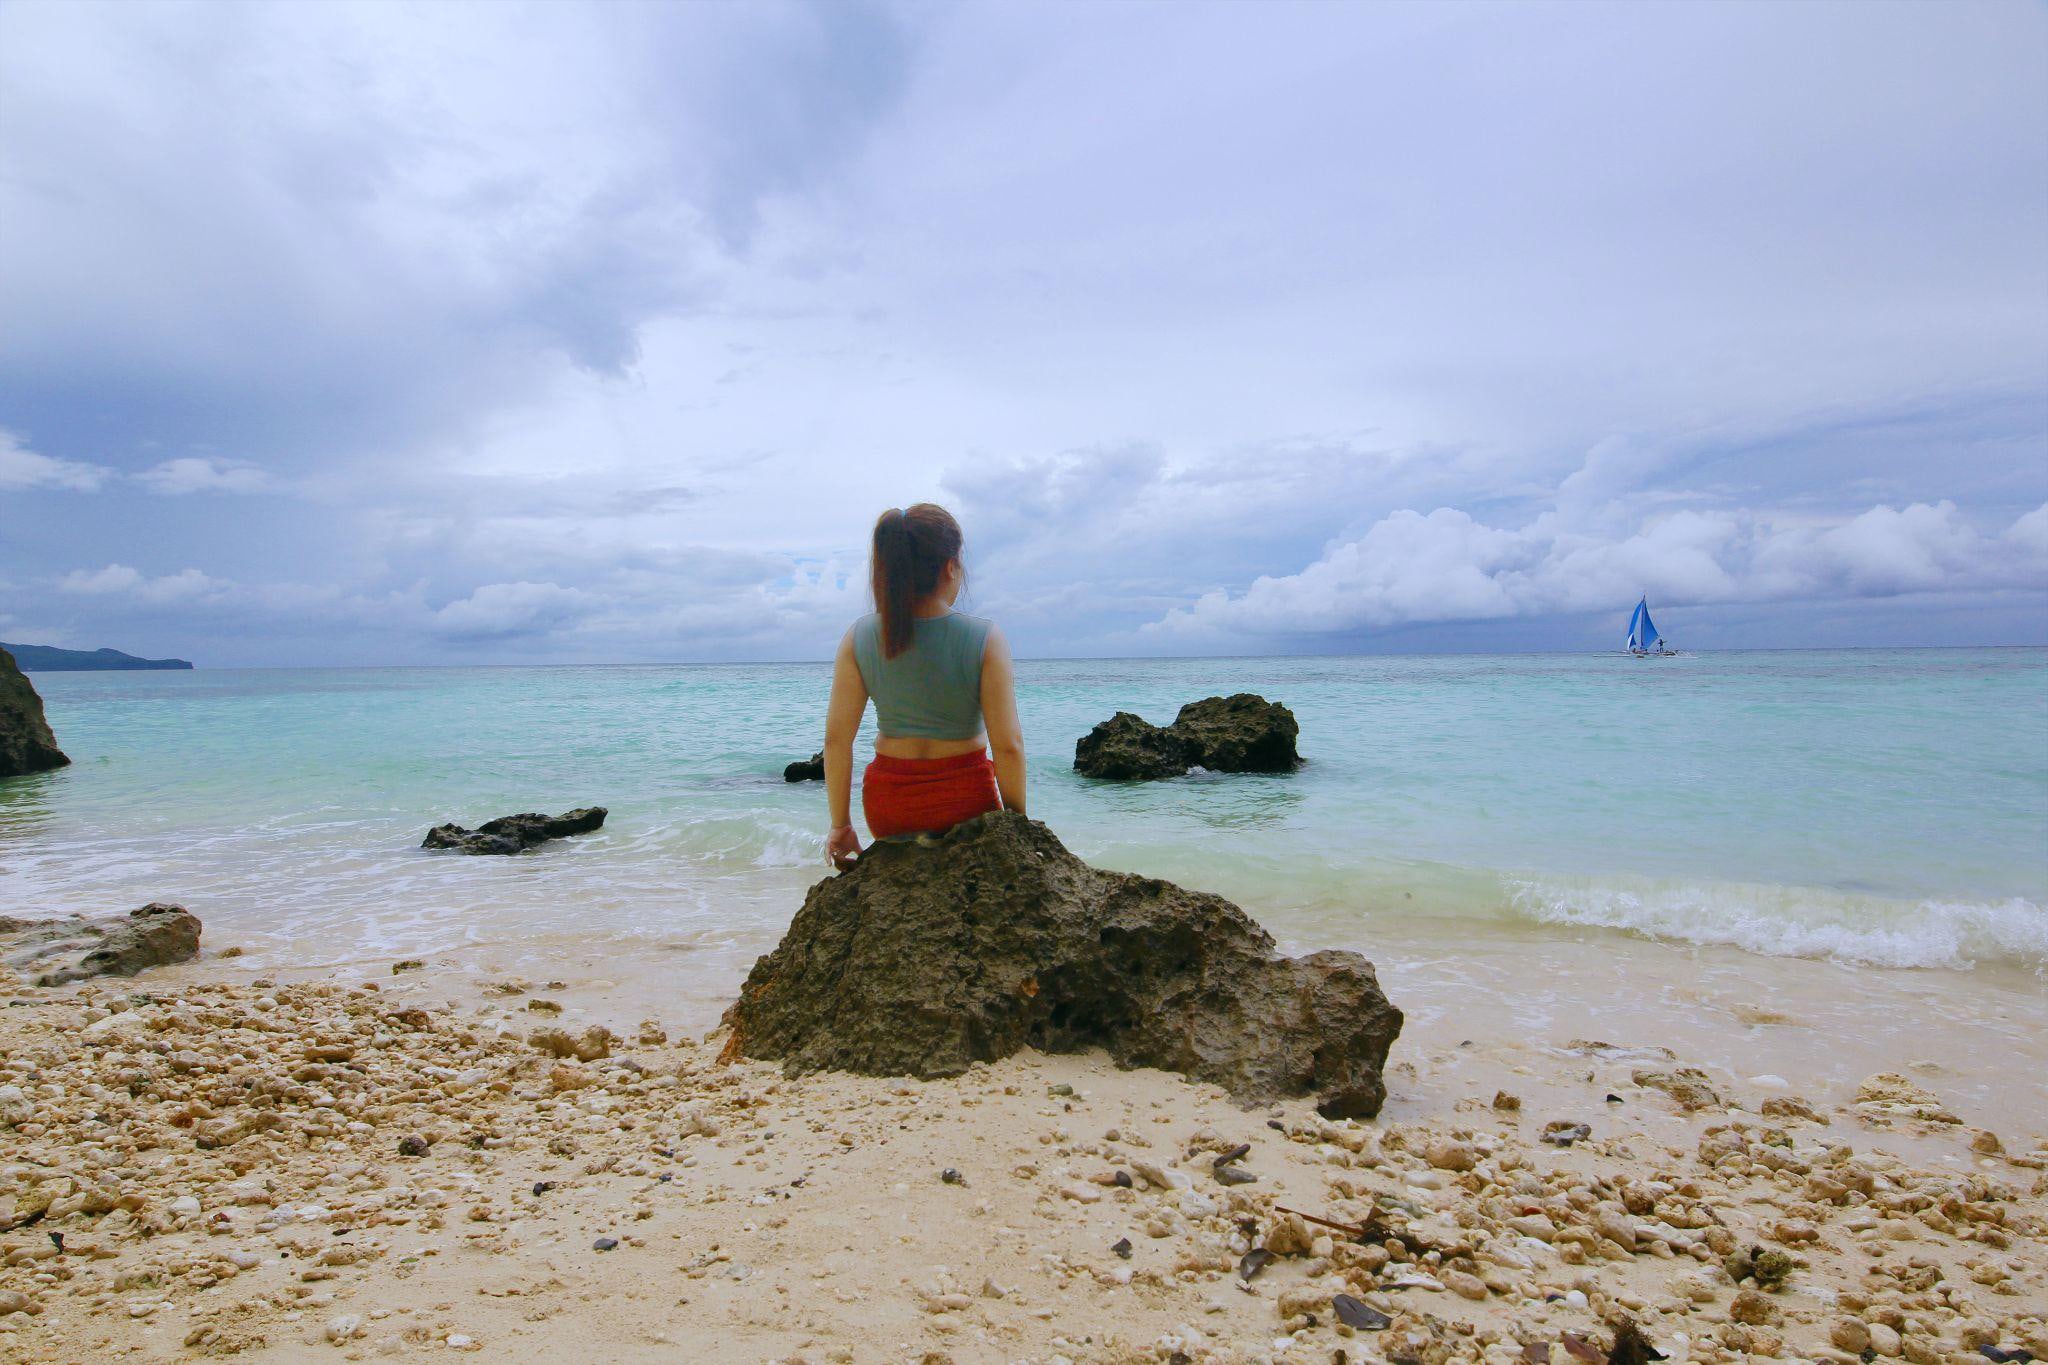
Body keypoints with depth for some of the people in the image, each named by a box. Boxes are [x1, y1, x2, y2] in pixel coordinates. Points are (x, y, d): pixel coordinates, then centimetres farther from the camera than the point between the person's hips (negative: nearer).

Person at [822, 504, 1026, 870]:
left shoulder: (859, 637, -7)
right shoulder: (984, 638, -15)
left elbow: (836, 738, -6)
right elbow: (1008, 744, -15)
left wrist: (840, 824, 4)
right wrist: (1016, 818, -2)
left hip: (887, 803, 2)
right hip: (964, 799, -2)